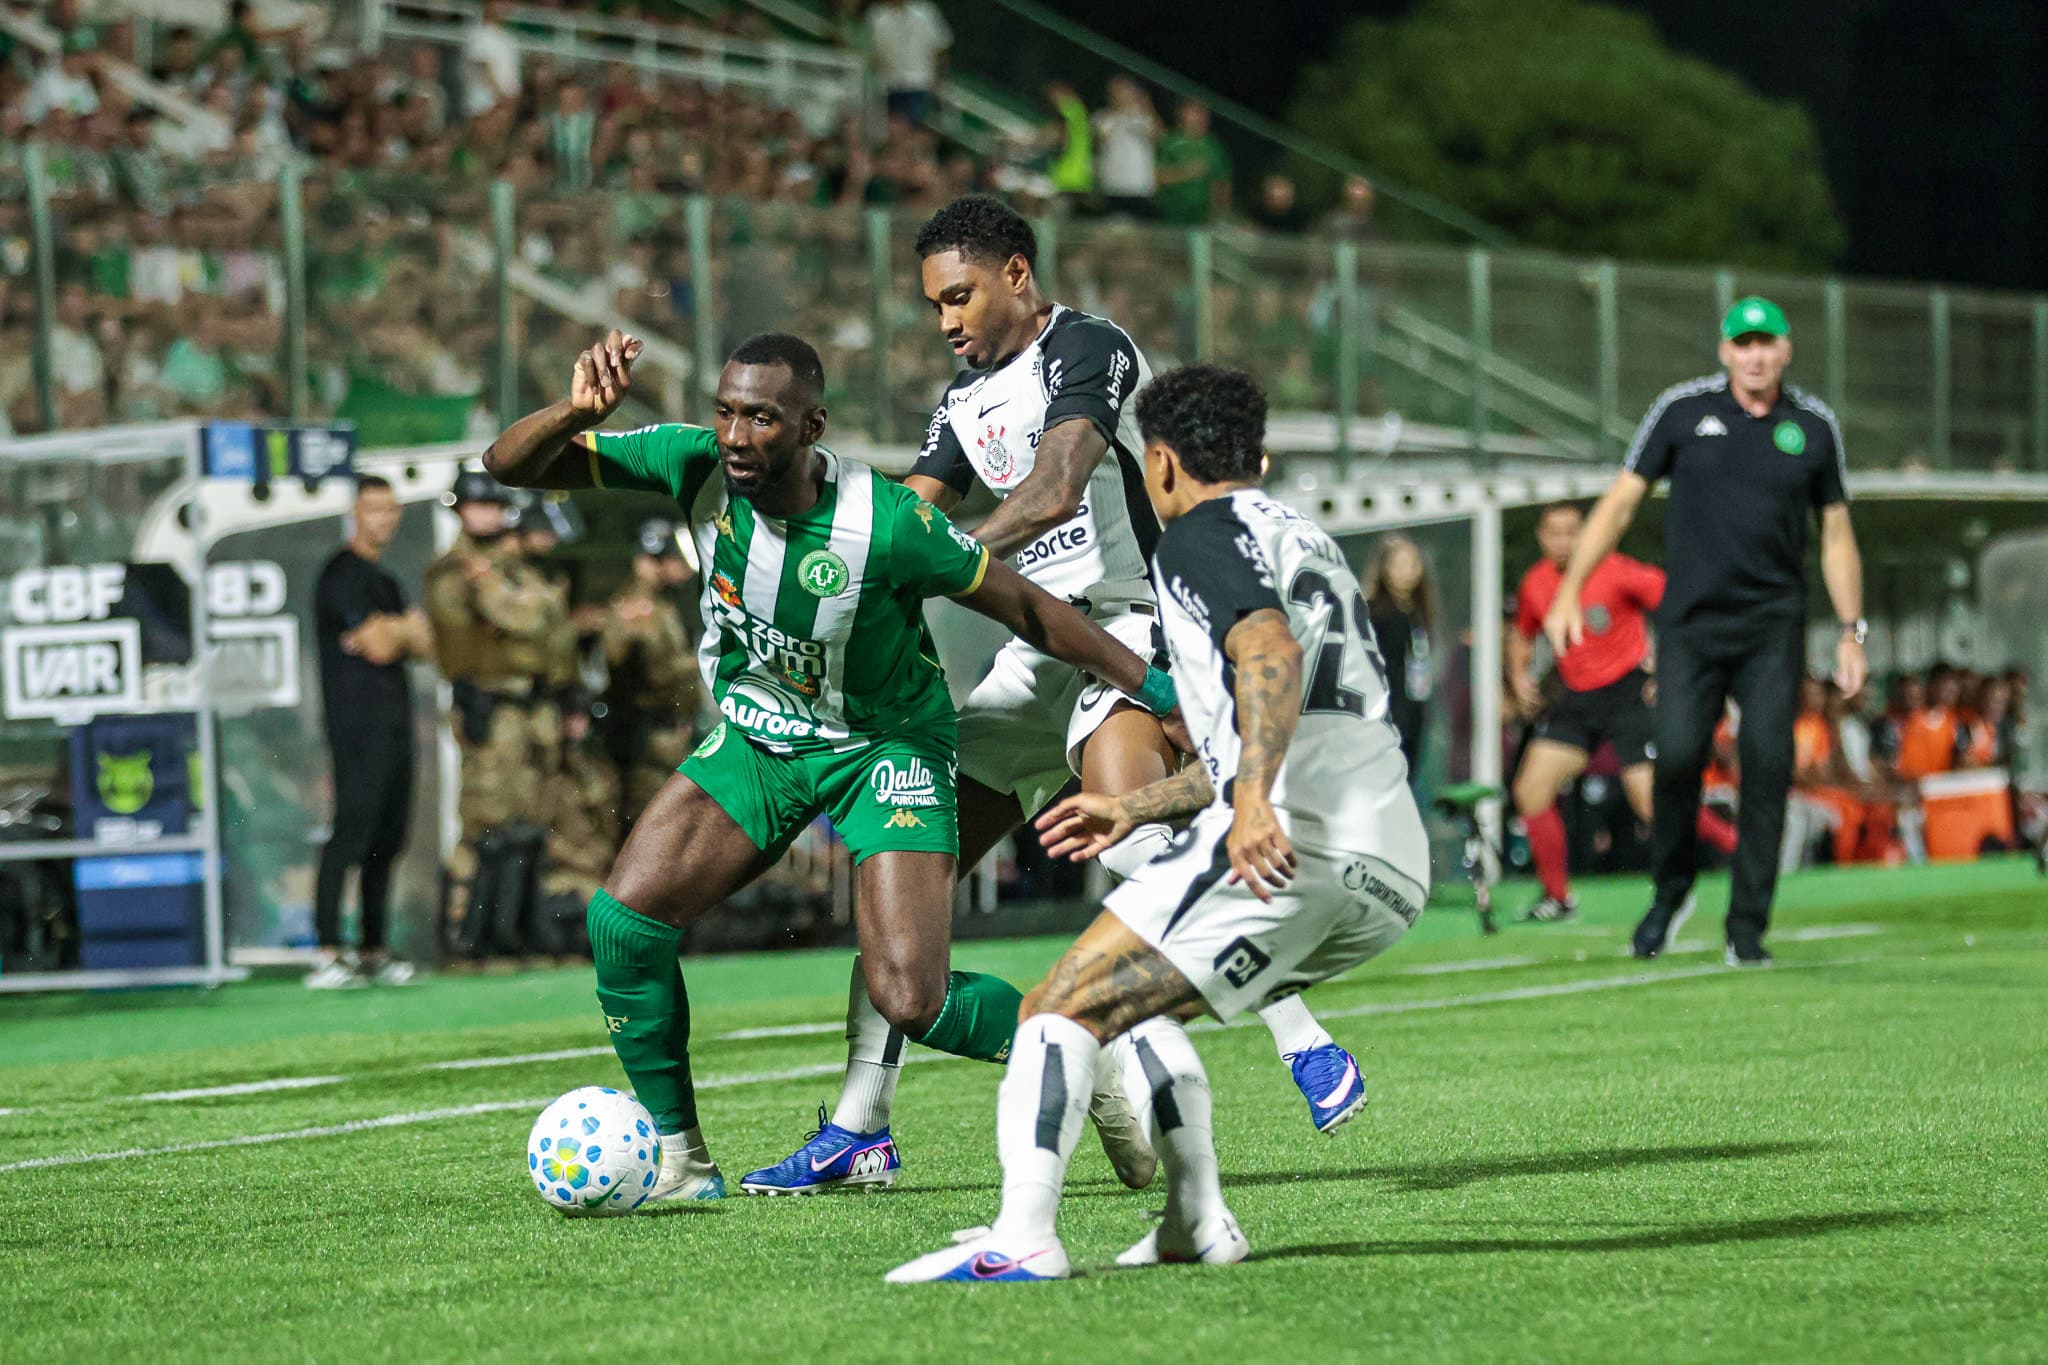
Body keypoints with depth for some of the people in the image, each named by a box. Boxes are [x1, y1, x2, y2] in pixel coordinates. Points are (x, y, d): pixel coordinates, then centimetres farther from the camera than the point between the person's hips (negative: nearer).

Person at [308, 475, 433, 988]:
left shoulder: (384, 581, 22)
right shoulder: (344, 573, -7)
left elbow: (425, 645, 14)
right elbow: (377, 647, -16)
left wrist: (392, 631, -7)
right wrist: (404, 631, 5)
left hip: (394, 724, 9)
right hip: (357, 725, -9)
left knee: (388, 836, 9)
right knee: (353, 829, -16)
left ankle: (372, 952, 13)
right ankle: (329, 954, -20)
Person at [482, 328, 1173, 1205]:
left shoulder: (887, 524, -29)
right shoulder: (696, 467, -19)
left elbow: (1024, 608, -16)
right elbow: (508, 465, -15)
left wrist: (1159, 691, -13)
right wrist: (577, 412, -36)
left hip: (887, 744, -4)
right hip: (755, 738, 4)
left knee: (911, 1003, -15)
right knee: (624, 916, -15)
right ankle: (675, 1159, 2)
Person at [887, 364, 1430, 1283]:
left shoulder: (1200, 536, 3)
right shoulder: (1308, 543, 31)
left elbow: (1270, 652, -18)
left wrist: (1254, 803, -30)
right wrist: (1133, 810, 46)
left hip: (1292, 850, -9)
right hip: (1396, 871, 9)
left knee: (1062, 1010, -9)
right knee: (1137, 1002, 25)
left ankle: (1022, 1237, -25)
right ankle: (1198, 1225, 16)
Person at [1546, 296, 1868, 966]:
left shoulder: (1814, 426, 8)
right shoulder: (1683, 409, 4)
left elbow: (1836, 534, 15)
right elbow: (1620, 503, 6)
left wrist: (1851, 633, 10)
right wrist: (1570, 592, -1)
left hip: (1773, 623, 1)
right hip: (1690, 620, -1)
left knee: (1768, 760, -10)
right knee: (1677, 753, -15)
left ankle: (1747, 927, -2)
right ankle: (1670, 889, 11)